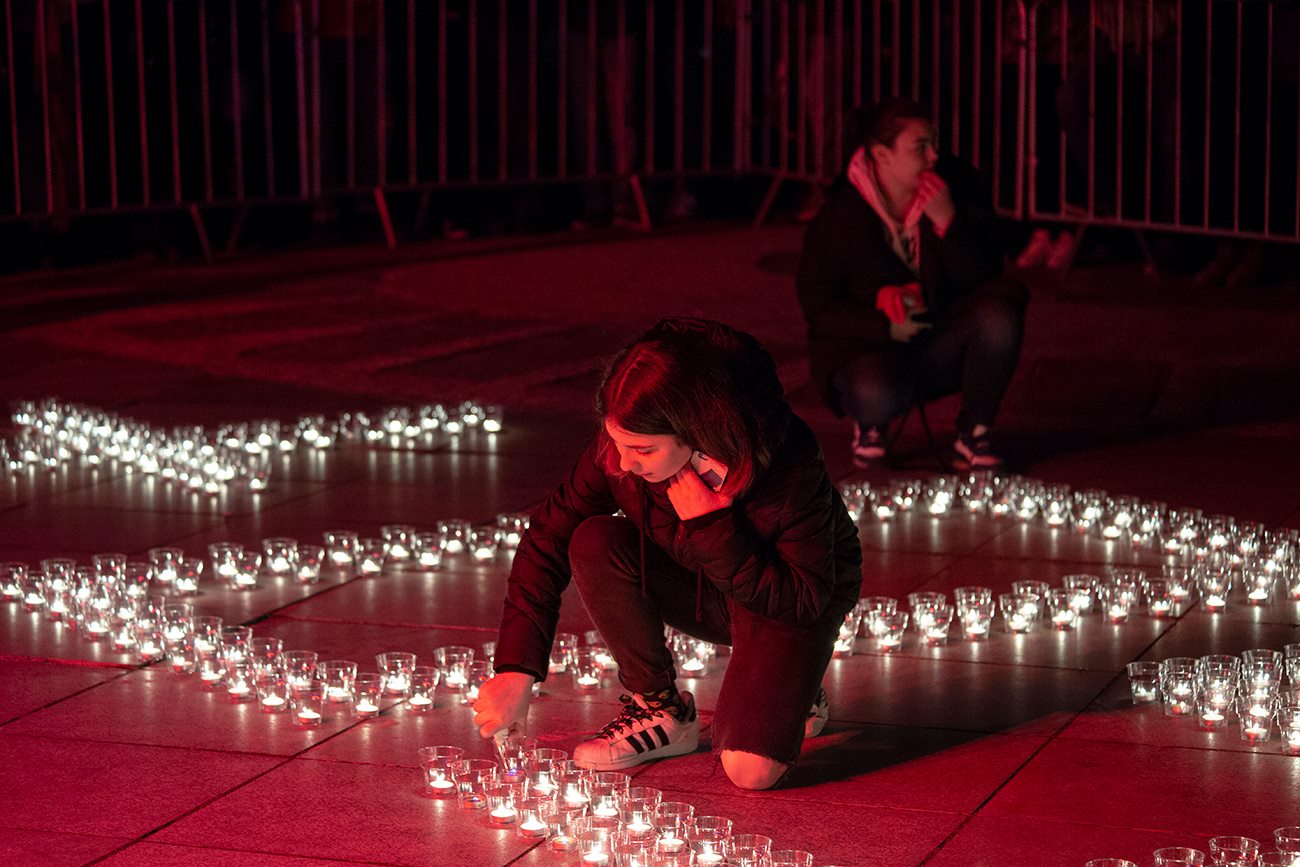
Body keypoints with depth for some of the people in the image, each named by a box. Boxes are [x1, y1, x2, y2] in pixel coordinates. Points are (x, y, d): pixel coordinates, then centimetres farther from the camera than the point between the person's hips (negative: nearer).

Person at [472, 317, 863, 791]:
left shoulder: (789, 467, -34)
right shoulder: (620, 447, -24)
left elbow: (804, 600, -27)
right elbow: (548, 537, -16)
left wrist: (713, 525, -38)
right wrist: (515, 669, -23)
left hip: (786, 602, -4)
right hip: (696, 587, 5)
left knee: (751, 769, -26)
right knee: (594, 543, -27)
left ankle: (787, 686, 10)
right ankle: (659, 707, -6)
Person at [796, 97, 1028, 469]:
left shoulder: (957, 184, -5)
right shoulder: (839, 214, -9)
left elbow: (983, 278, -8)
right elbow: (817, 304, -4)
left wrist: (948, 223, -24)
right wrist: (885, 326, -17)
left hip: (942, 342, 3)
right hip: (869, 345, -3)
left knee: (1000, 312, -27)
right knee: (875, 394, -37)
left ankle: (973, 435, -8)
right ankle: (869, 425, 5)